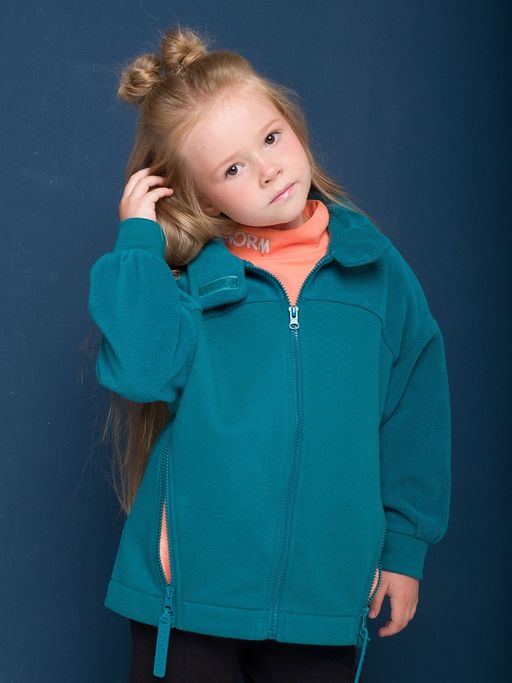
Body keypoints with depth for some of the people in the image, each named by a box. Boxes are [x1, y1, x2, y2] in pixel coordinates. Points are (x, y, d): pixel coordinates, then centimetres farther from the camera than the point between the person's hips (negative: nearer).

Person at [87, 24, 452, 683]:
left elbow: (415, 413, 7)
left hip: (326, 592, 2)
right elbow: (140, 371, -22)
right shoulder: (183, 273, -4)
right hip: (190, 593, -1)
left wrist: (404, 545, 8)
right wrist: (137, 242, -16)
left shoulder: (374, 265, 1)